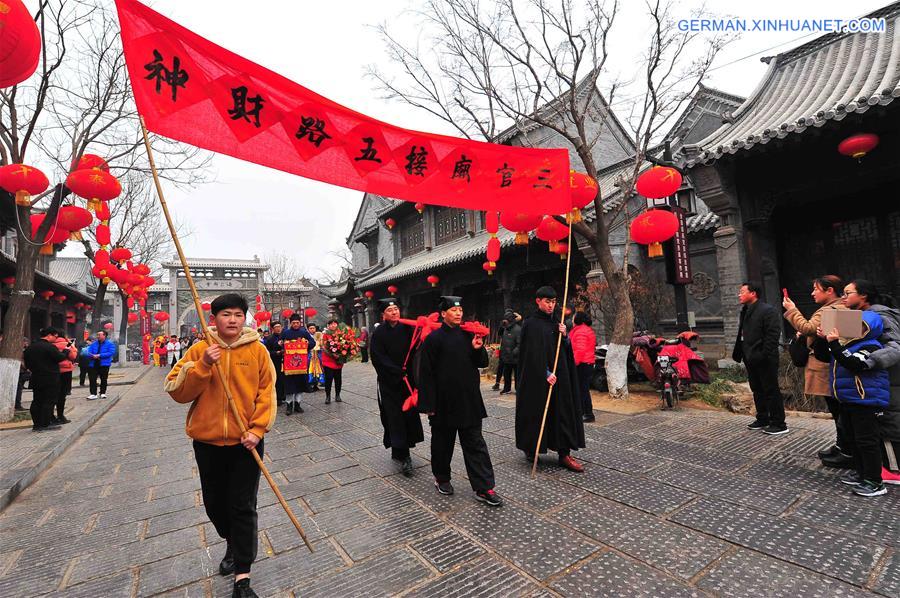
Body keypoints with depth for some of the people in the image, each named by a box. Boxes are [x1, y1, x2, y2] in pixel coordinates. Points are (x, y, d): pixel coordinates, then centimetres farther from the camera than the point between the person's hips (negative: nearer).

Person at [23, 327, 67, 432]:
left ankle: (36, 424, 15)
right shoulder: (50, 347, -17)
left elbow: (27, 363, 16)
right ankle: (45, 424, 1)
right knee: (49, 401, -1)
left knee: (37, 401, 12)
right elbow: (60, 358, -15)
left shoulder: (30, 347, 10)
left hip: (36, 379, 8)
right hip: (50, 379, -8)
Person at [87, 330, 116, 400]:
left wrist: (100, 355, -20)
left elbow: (111, 352, -13)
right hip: (94, 364, 3)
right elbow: (89, 352, 5)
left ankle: (102, 393, 19)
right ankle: (93, 394, -1)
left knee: (103, 379, 7)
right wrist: (93, 356, -17)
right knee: (92, 379, -4)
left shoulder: (109, 344, -1)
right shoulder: (93, 344, 11)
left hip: (104, 364, -3)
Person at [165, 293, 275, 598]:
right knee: (214, 502, 19)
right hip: (208, 440, 3)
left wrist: (257, 429, -13)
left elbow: (266, 392, -5)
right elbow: (176, 390, -6)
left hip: (246, 441, -2)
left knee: (243, 507, 2)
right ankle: (232, 543, 47)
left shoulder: (257, 350, -5)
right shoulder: (199, 350, -1)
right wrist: (203, 365, -20)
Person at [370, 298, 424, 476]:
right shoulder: (378, 333, -5)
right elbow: (378, 358, -9)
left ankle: (398, 451, 22)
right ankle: (403, 456, 2)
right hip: (389, 382, -3)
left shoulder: (407, 328, 3)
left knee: (409, 414, 5)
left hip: (407, 379, 3)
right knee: (395, 416, -3)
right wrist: (399, 372, -14)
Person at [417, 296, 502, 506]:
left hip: (469, 401, 4)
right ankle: (441, 478, 35)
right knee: (442, 443, 14)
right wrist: (429, 404, -12)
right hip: (443, 402, -4)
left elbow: (482, 363, 11)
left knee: (475, 444, 7)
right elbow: (426, 373, -10)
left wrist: (478, 349, -10)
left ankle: (483, 488, 14)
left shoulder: (468, 335, 5)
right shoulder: (433, 338, -9)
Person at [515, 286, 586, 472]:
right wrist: (545, 373, -22)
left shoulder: (555, 323, 13)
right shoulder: (531, 324, -9)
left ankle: (564, 454, 12)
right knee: (536, 412, 4)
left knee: (562, 412, 5)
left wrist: (564, 336, -5)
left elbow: (566, 350, 14)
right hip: (538, 378, -6)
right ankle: (530, 448, 22)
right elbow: (533, 353, -16)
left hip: (558, 376, 7)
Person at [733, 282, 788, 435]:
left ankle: (779, 424, 10)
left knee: (771, 391, 0)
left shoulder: (767, 310, -12)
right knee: (757, 391, 16)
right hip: (751, 359, 9)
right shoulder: (745, 311, 14)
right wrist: (739, 353, 11)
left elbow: (773, 335, -18)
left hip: (765, 360, -9)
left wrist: (764, 355, -22)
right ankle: (762, 419, 28)